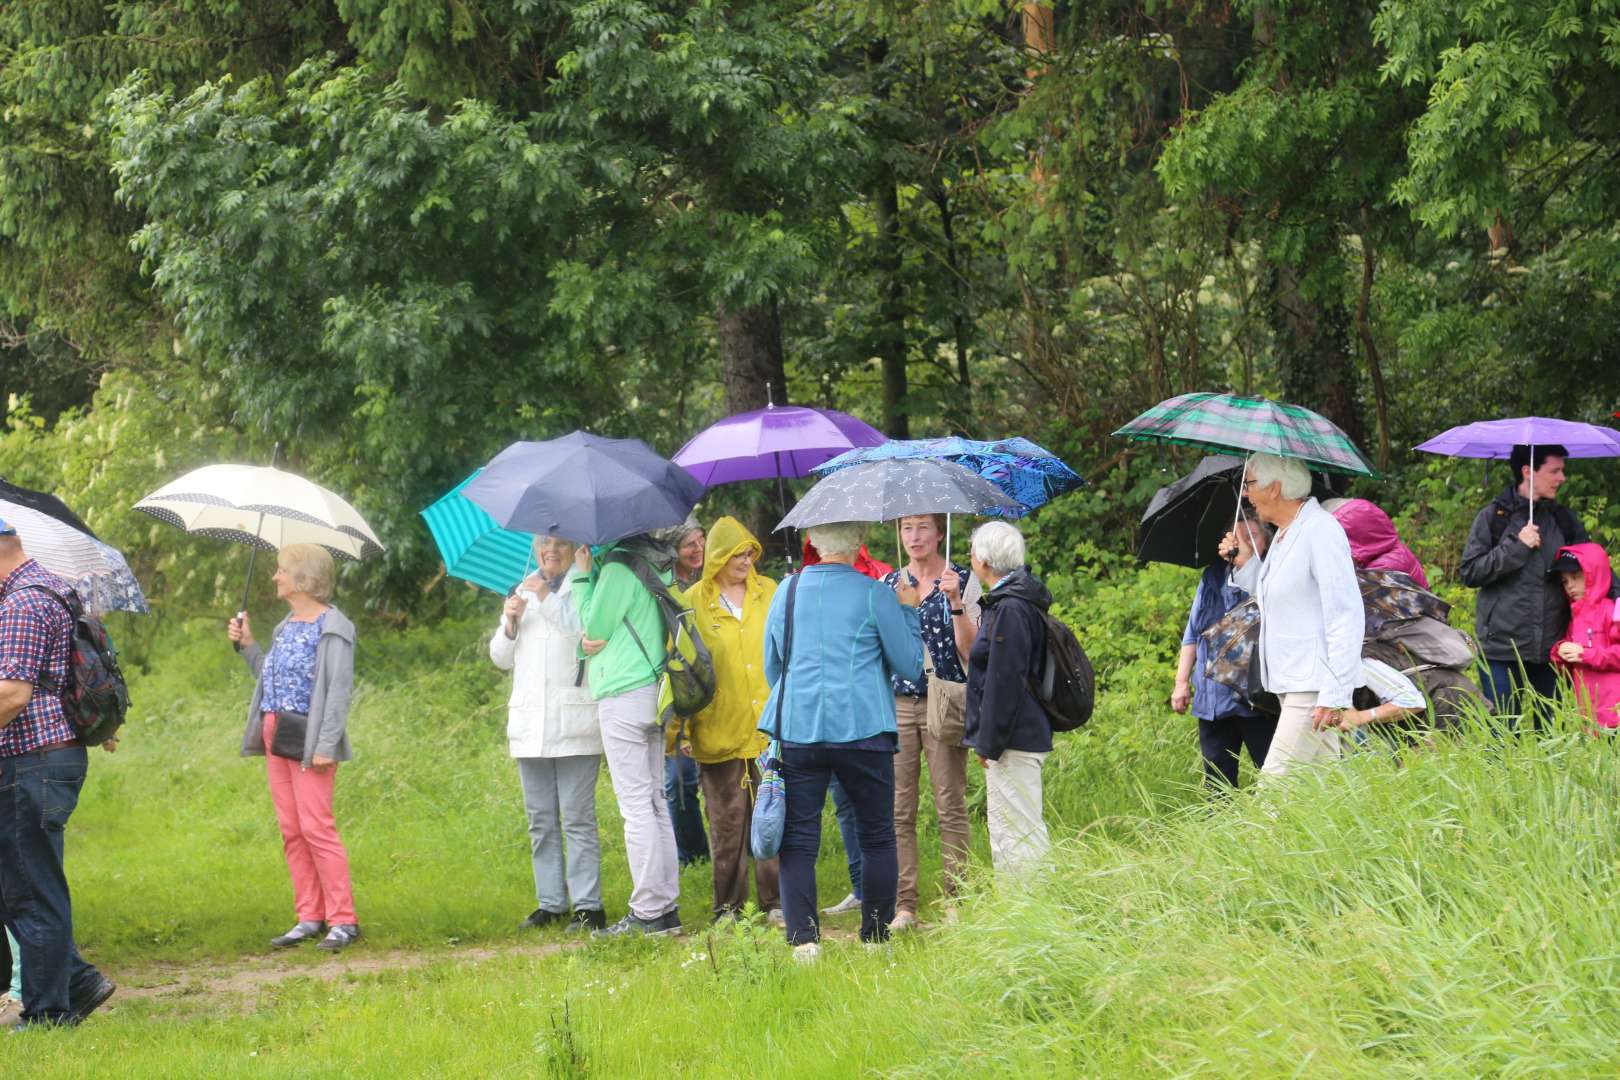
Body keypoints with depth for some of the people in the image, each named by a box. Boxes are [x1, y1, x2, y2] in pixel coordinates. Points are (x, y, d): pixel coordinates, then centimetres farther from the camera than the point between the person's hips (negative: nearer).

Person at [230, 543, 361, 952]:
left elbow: (339, 689, -15)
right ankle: (310, 918, 13)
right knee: (291, 830, 8)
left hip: (308, 741, -9)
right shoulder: (286, 626, 16)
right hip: (275, 738, 9)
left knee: (316, 827, -11)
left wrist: (326, 746, -21)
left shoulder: (332, 627, -9)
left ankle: (343, 920, -7)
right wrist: (247, 645, 10)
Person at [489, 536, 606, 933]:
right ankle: (550, 903, 14)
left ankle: (588, 905, -6)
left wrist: (547, 598, -20)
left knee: (577, 818, -7)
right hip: (530, 722, 6)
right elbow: (501, 658, 18)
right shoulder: (522, 593, 18)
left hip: (573, 720, -6)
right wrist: (509, 624, -1)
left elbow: (586, 632, -16)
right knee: (541, 820, 8)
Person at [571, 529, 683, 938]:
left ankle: (648, 912, -6)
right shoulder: (657, 562, 14)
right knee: (654, 802, 12)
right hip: (653, 688, 9)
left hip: (623, 697, -9)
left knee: (636, 805, -7)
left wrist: (583, 572, -1)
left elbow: (594, 625, -6)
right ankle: (667, 907, 13)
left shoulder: (620, 564, -14)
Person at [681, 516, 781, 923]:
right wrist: (680, 723, -1)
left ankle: (776, 902, 5)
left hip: (770, 727, 2)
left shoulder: (769, 592, 11)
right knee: (726, 821, 1)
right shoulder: (694, 602, 3)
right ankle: (728, 908, 7)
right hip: (719, 732, -2)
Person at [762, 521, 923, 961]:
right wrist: (908, 612, 14)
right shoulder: (875, 595, -4)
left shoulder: (787, 591, 8)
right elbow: (911, 667, 3)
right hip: (861, 729, -2)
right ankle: (876, 938, 12)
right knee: (877, 837, 10)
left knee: (797, 840, 2)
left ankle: (803, 938, -9)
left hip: (796, 727, 2)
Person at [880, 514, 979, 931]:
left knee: (951, 808, -3)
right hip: (897, 704, 3)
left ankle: (954, 900, 1)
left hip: (945, 703, -3)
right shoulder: (888, 584, 12)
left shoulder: (961, 581, 2)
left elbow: (969, 649, -5)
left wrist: (955, 600, -16)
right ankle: (904, 904, 2)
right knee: (899, 810, -1)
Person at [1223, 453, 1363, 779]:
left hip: (1316, 687, -10)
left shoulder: (1320, 531, -15)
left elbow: (1347, 617, -18)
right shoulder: (1284, 535, 15)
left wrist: (1334, 694, -23)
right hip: (1294, 686, 10)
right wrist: (1246, 563, 12)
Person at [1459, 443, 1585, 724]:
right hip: (1503, 649, -3)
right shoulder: (1493, 518, 1)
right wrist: (1516, 546, -13)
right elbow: (1470, 573, -4)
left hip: (1551, 648, 3)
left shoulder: (1564, 520, 11)